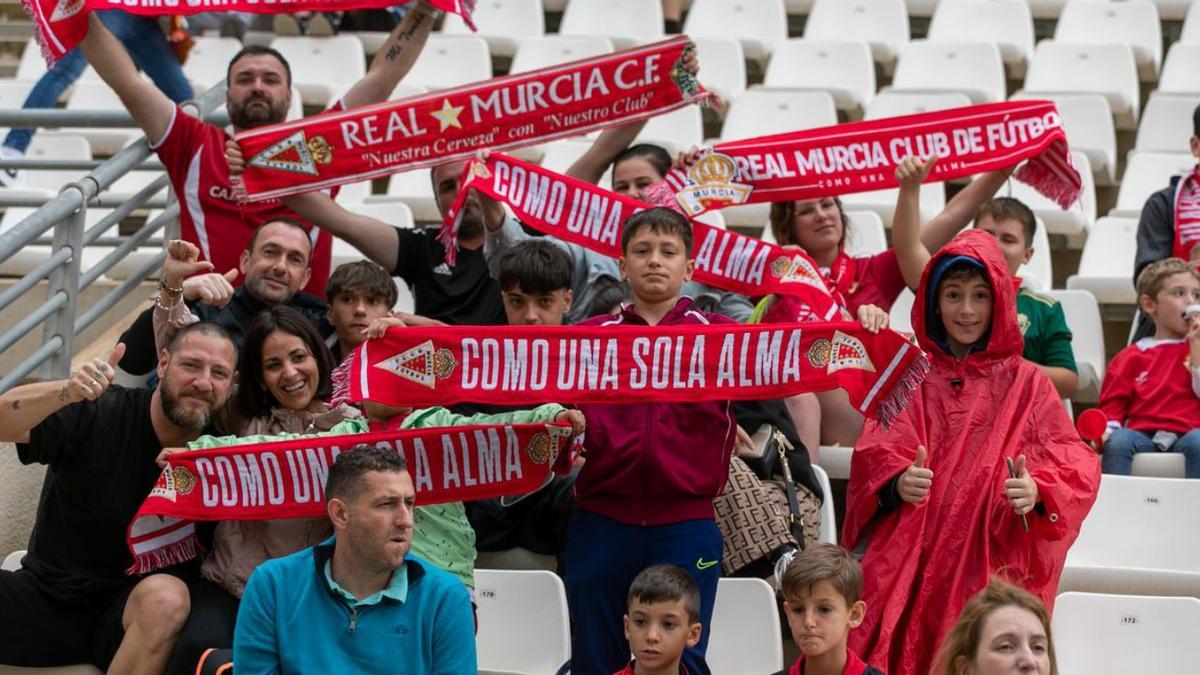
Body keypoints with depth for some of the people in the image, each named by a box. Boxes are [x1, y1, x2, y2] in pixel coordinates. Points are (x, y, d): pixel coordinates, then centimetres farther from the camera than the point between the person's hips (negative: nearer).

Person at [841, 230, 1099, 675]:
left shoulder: (1026, 383, 7)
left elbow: (1075, 465, 0)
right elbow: (873, 458, 2)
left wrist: (1037, 492, -22)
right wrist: (899, 482, -20)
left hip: (992, 567, -1)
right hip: (909, 566, 1)